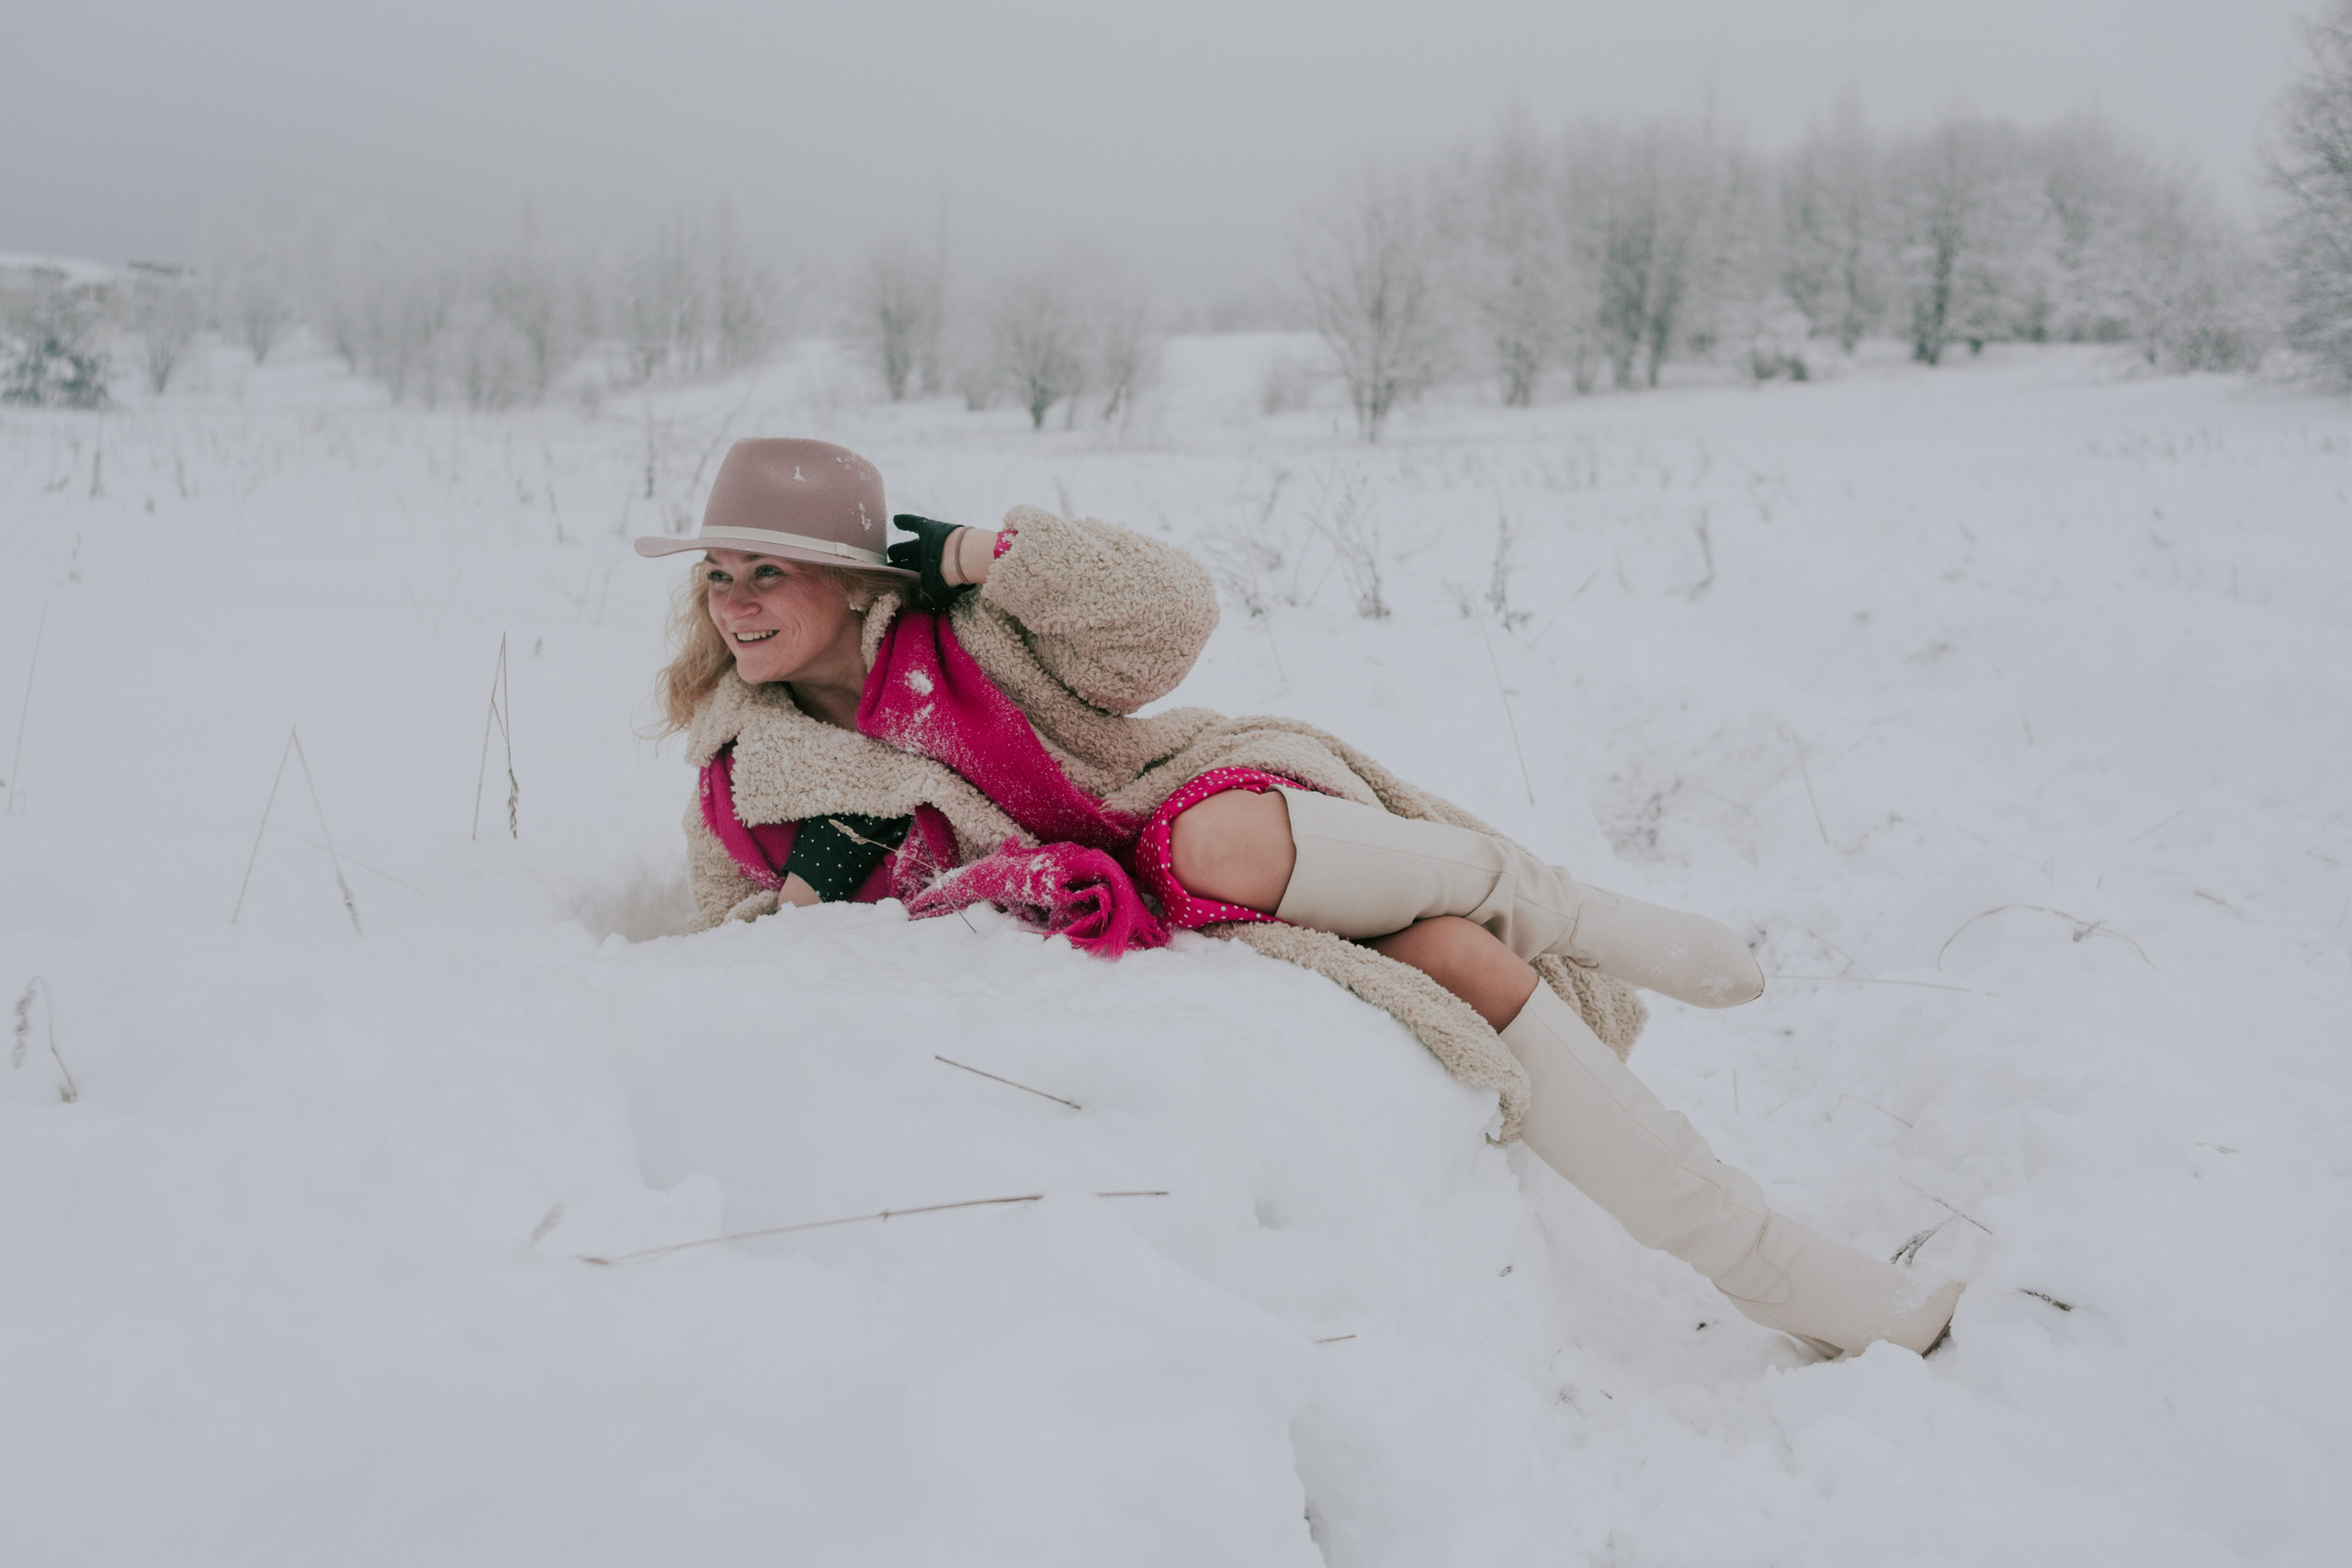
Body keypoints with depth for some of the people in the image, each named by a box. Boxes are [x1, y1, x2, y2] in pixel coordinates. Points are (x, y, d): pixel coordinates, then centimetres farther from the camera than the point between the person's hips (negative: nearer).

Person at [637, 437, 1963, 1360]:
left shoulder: (958, 630, -5)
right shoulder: (742, 784, 5)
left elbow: (1172, 616, -11)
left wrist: (990, 554, -17)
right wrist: (804, 898, -8)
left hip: (1209, 828, -1)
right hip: (1120, 942, 1)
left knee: (1218, 840, -41)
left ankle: (1550, 907, -14)